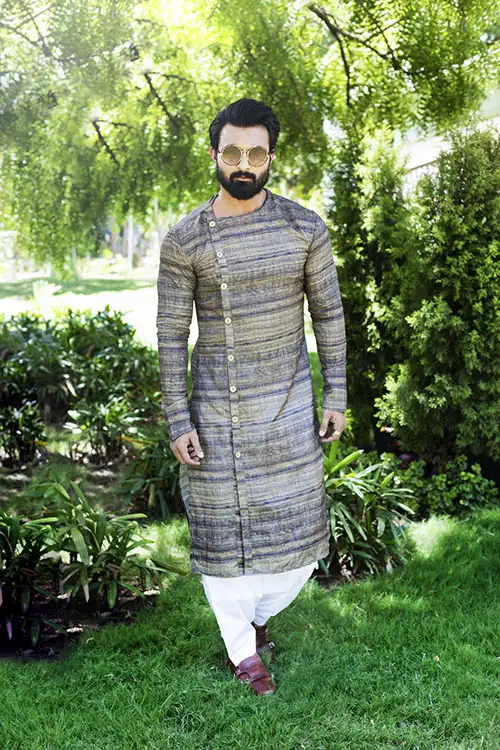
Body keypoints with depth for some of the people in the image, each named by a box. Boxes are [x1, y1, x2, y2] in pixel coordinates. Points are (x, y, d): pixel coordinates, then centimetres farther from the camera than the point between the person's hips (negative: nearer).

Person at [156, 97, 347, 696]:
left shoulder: (305, 226, -2)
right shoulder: (183, 240, -7)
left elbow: (328, 312, 3)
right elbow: (171, 333, -5)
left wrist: (336, 395, 0)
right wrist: (177, 421, -8)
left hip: (287, 403, 2)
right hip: (215, 407, -2)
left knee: (298, 530, 9)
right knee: (220, 529, 7)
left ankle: (257, 612, 40)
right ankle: (243, 648, 30)